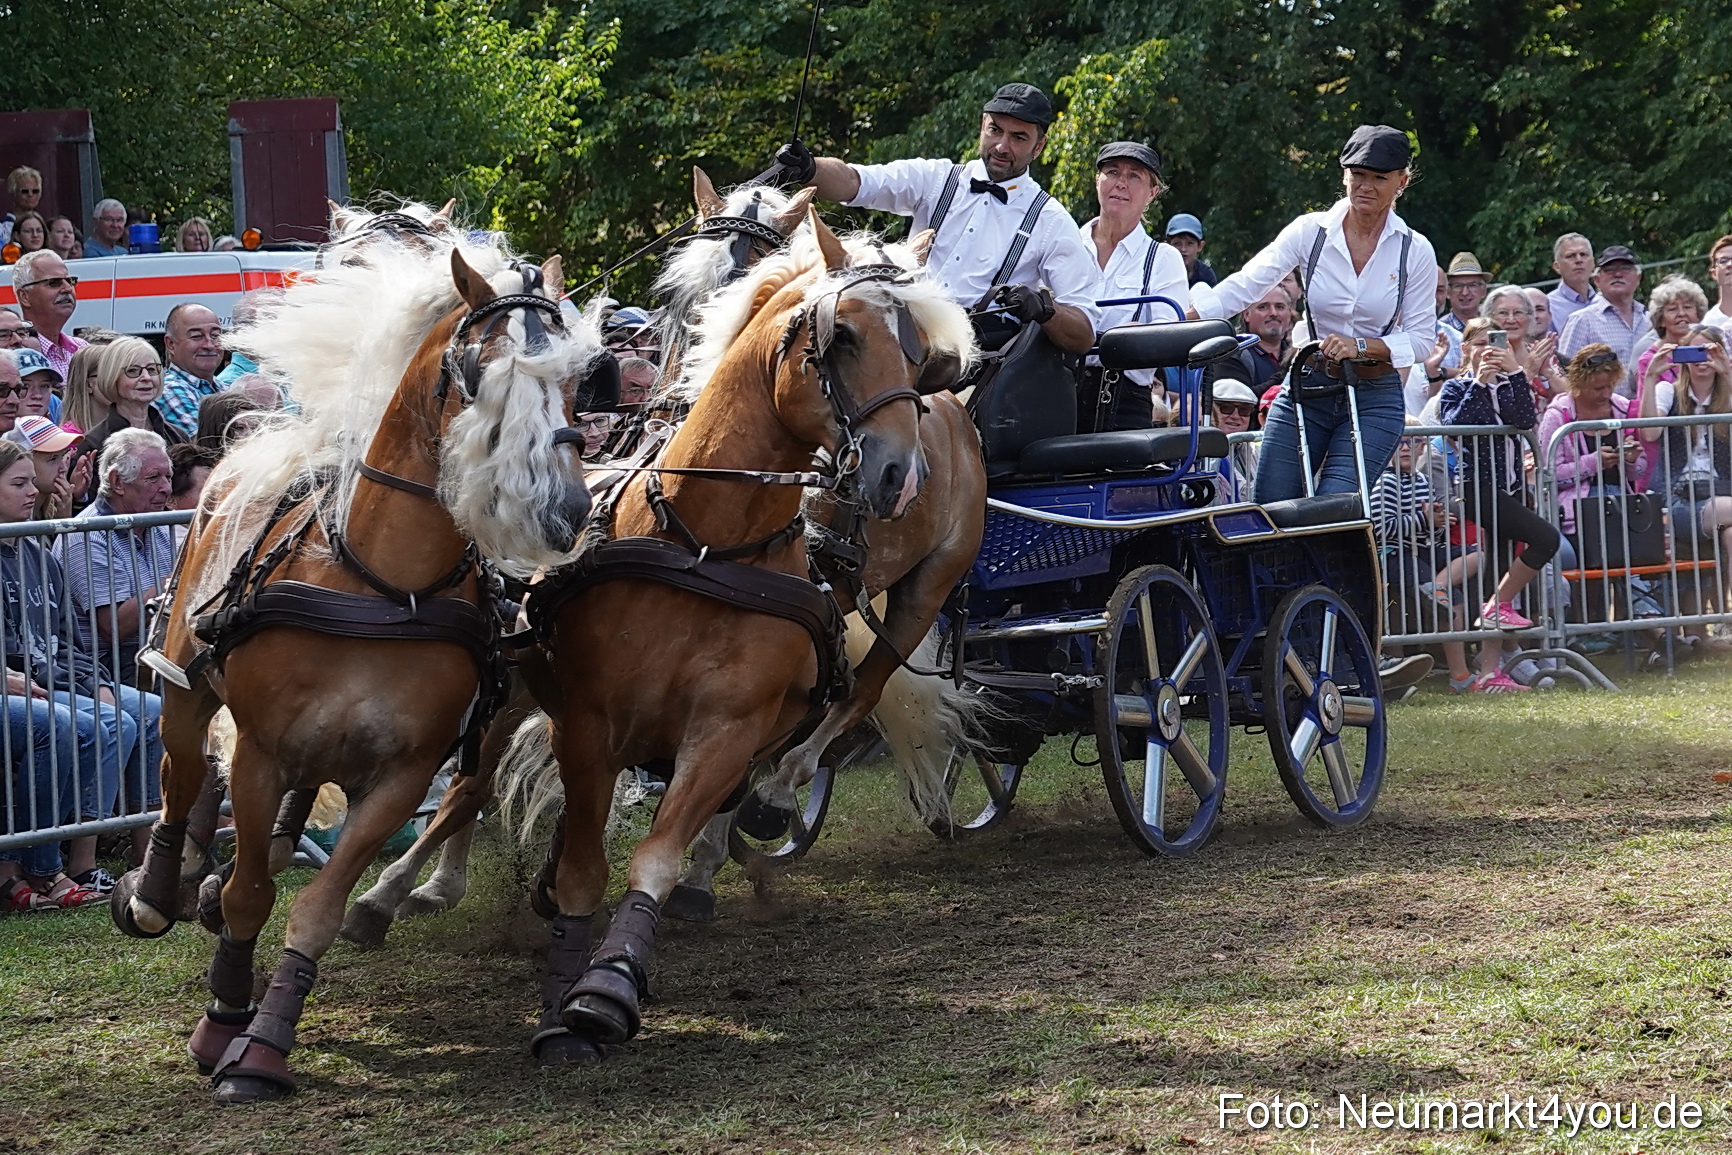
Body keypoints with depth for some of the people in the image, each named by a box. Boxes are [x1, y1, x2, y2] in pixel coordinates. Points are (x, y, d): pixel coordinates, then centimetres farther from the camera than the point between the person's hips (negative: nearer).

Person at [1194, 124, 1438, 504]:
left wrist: (1361, 346, -17)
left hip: (1374, 400, -2)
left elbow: (1421, 339, 0)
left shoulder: (1415, 251, -2)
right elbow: (1245, 285, -11)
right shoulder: (1311, 231, -2)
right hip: (1307, 389, 2)